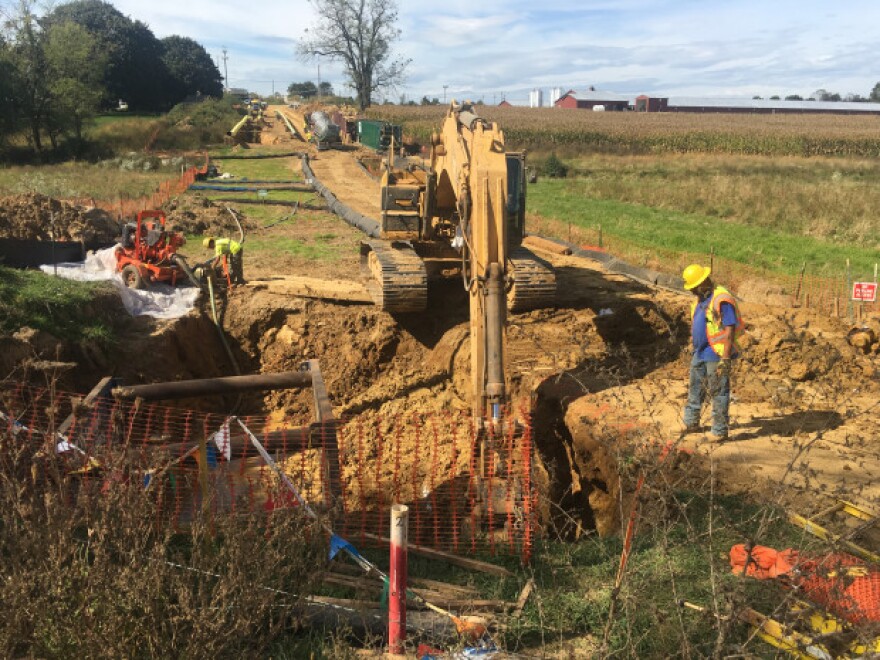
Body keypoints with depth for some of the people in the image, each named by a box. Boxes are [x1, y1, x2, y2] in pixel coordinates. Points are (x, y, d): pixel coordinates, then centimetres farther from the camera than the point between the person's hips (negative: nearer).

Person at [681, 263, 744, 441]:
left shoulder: (722, 300, -20)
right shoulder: (699, 299, 10)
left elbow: (730, 330, -21)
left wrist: (725, 358, -24)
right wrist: (695, 349, 24)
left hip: (716, 355, -9)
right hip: (699, 353, 9)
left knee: (718, 392, -1)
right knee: (695, 388, 18)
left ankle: (720, 431, 9)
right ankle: (691, 423, 32)